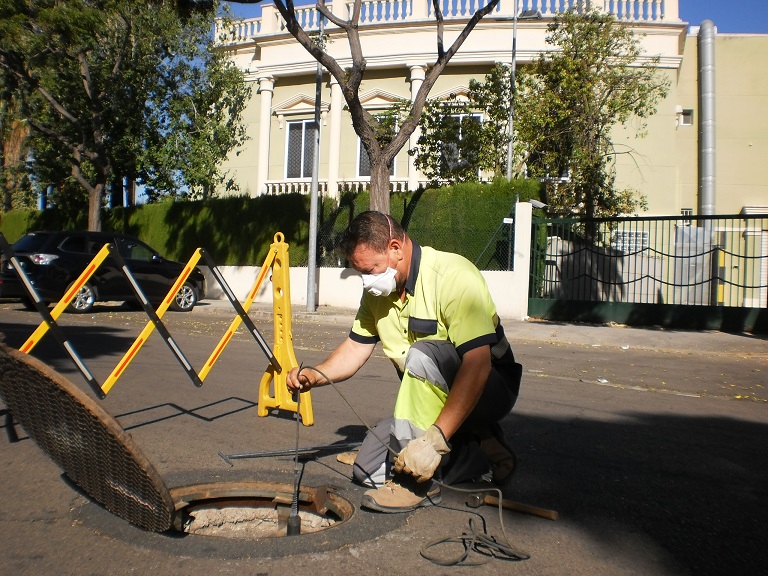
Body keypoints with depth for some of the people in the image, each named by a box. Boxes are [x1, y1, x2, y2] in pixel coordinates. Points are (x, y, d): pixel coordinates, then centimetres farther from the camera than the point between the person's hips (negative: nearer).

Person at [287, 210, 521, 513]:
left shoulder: (454, 276, -25)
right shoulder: (377, 292, 0)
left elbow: (478, 365, -33)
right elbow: (356, 347, 6)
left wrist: (436, 439, -39)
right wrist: (315, 375, -14)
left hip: (489, 388, -8)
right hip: (436, 400, 8)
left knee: (422, 354, -36)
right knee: (368, 469, -3)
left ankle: (417, 484, -23)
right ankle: (481, 459, 7)